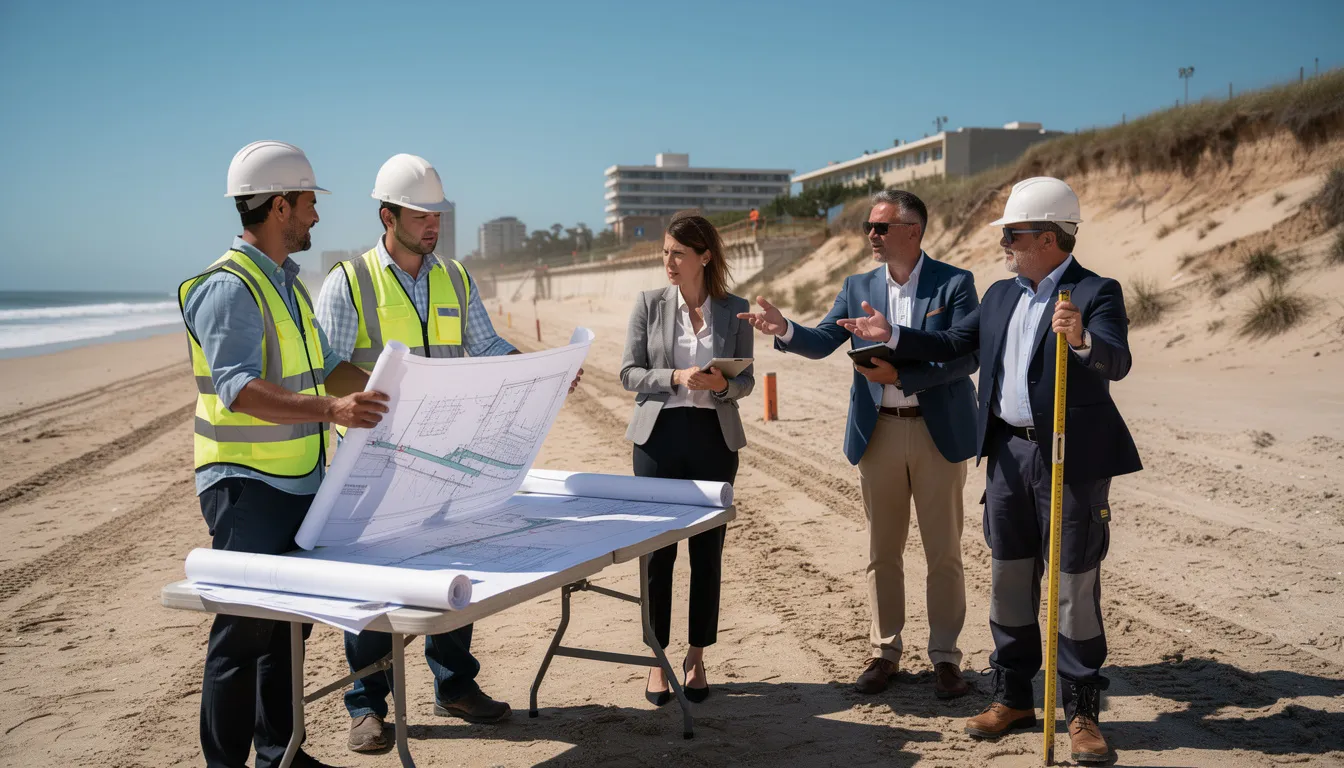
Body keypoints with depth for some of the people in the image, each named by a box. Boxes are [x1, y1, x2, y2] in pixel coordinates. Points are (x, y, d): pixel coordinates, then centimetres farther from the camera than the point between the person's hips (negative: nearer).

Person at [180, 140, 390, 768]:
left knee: (289, 623, 15)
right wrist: (330, 410, -40)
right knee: (243, 630, -3)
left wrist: (398, 389, 16)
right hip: (248, 487, -9)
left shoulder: (288, 284, 16)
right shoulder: (227, 288, -15)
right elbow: (240, 389, -28)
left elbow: (321, 370, 23)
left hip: (299, 483, 9)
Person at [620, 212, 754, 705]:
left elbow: (746, 380, 7)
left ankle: (696, 659, 18)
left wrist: (723, 385, -16)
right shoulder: (649, 304, 3)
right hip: (660, 436, 0)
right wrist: (676, 379, -17)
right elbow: (629, 374, 0)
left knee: (708, 549, 5)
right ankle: (657, 661, 13)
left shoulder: (735, 309, 4)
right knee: (657, 548, 1)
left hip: (715, 438, 1)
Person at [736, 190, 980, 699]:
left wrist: (899, 374, -23)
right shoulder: (858, 287, 7)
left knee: (944, 551, 6)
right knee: (883, 551, 11)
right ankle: (884, 652, 23)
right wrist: (784, 329, -24)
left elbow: (967, 356, -14)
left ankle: (945, 656, 17)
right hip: (878, 432, 3)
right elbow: (823, 341, -3)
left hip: (938, 431, -3)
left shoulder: (954, 284, -5)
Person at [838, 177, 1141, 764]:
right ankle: (1013, 698, 28)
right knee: (1009, 580, 14)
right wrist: (891, 337, 9)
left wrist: (1082, 340, -42)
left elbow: (1117, 363, -23)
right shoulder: (1000, 296, 11)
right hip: (1008, 453, 7)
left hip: (1073, 458, -6)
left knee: (1075, 587, 1)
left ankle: (1081, 712, 14)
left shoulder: (1096, 293, -9)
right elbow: (950, 345, 17)